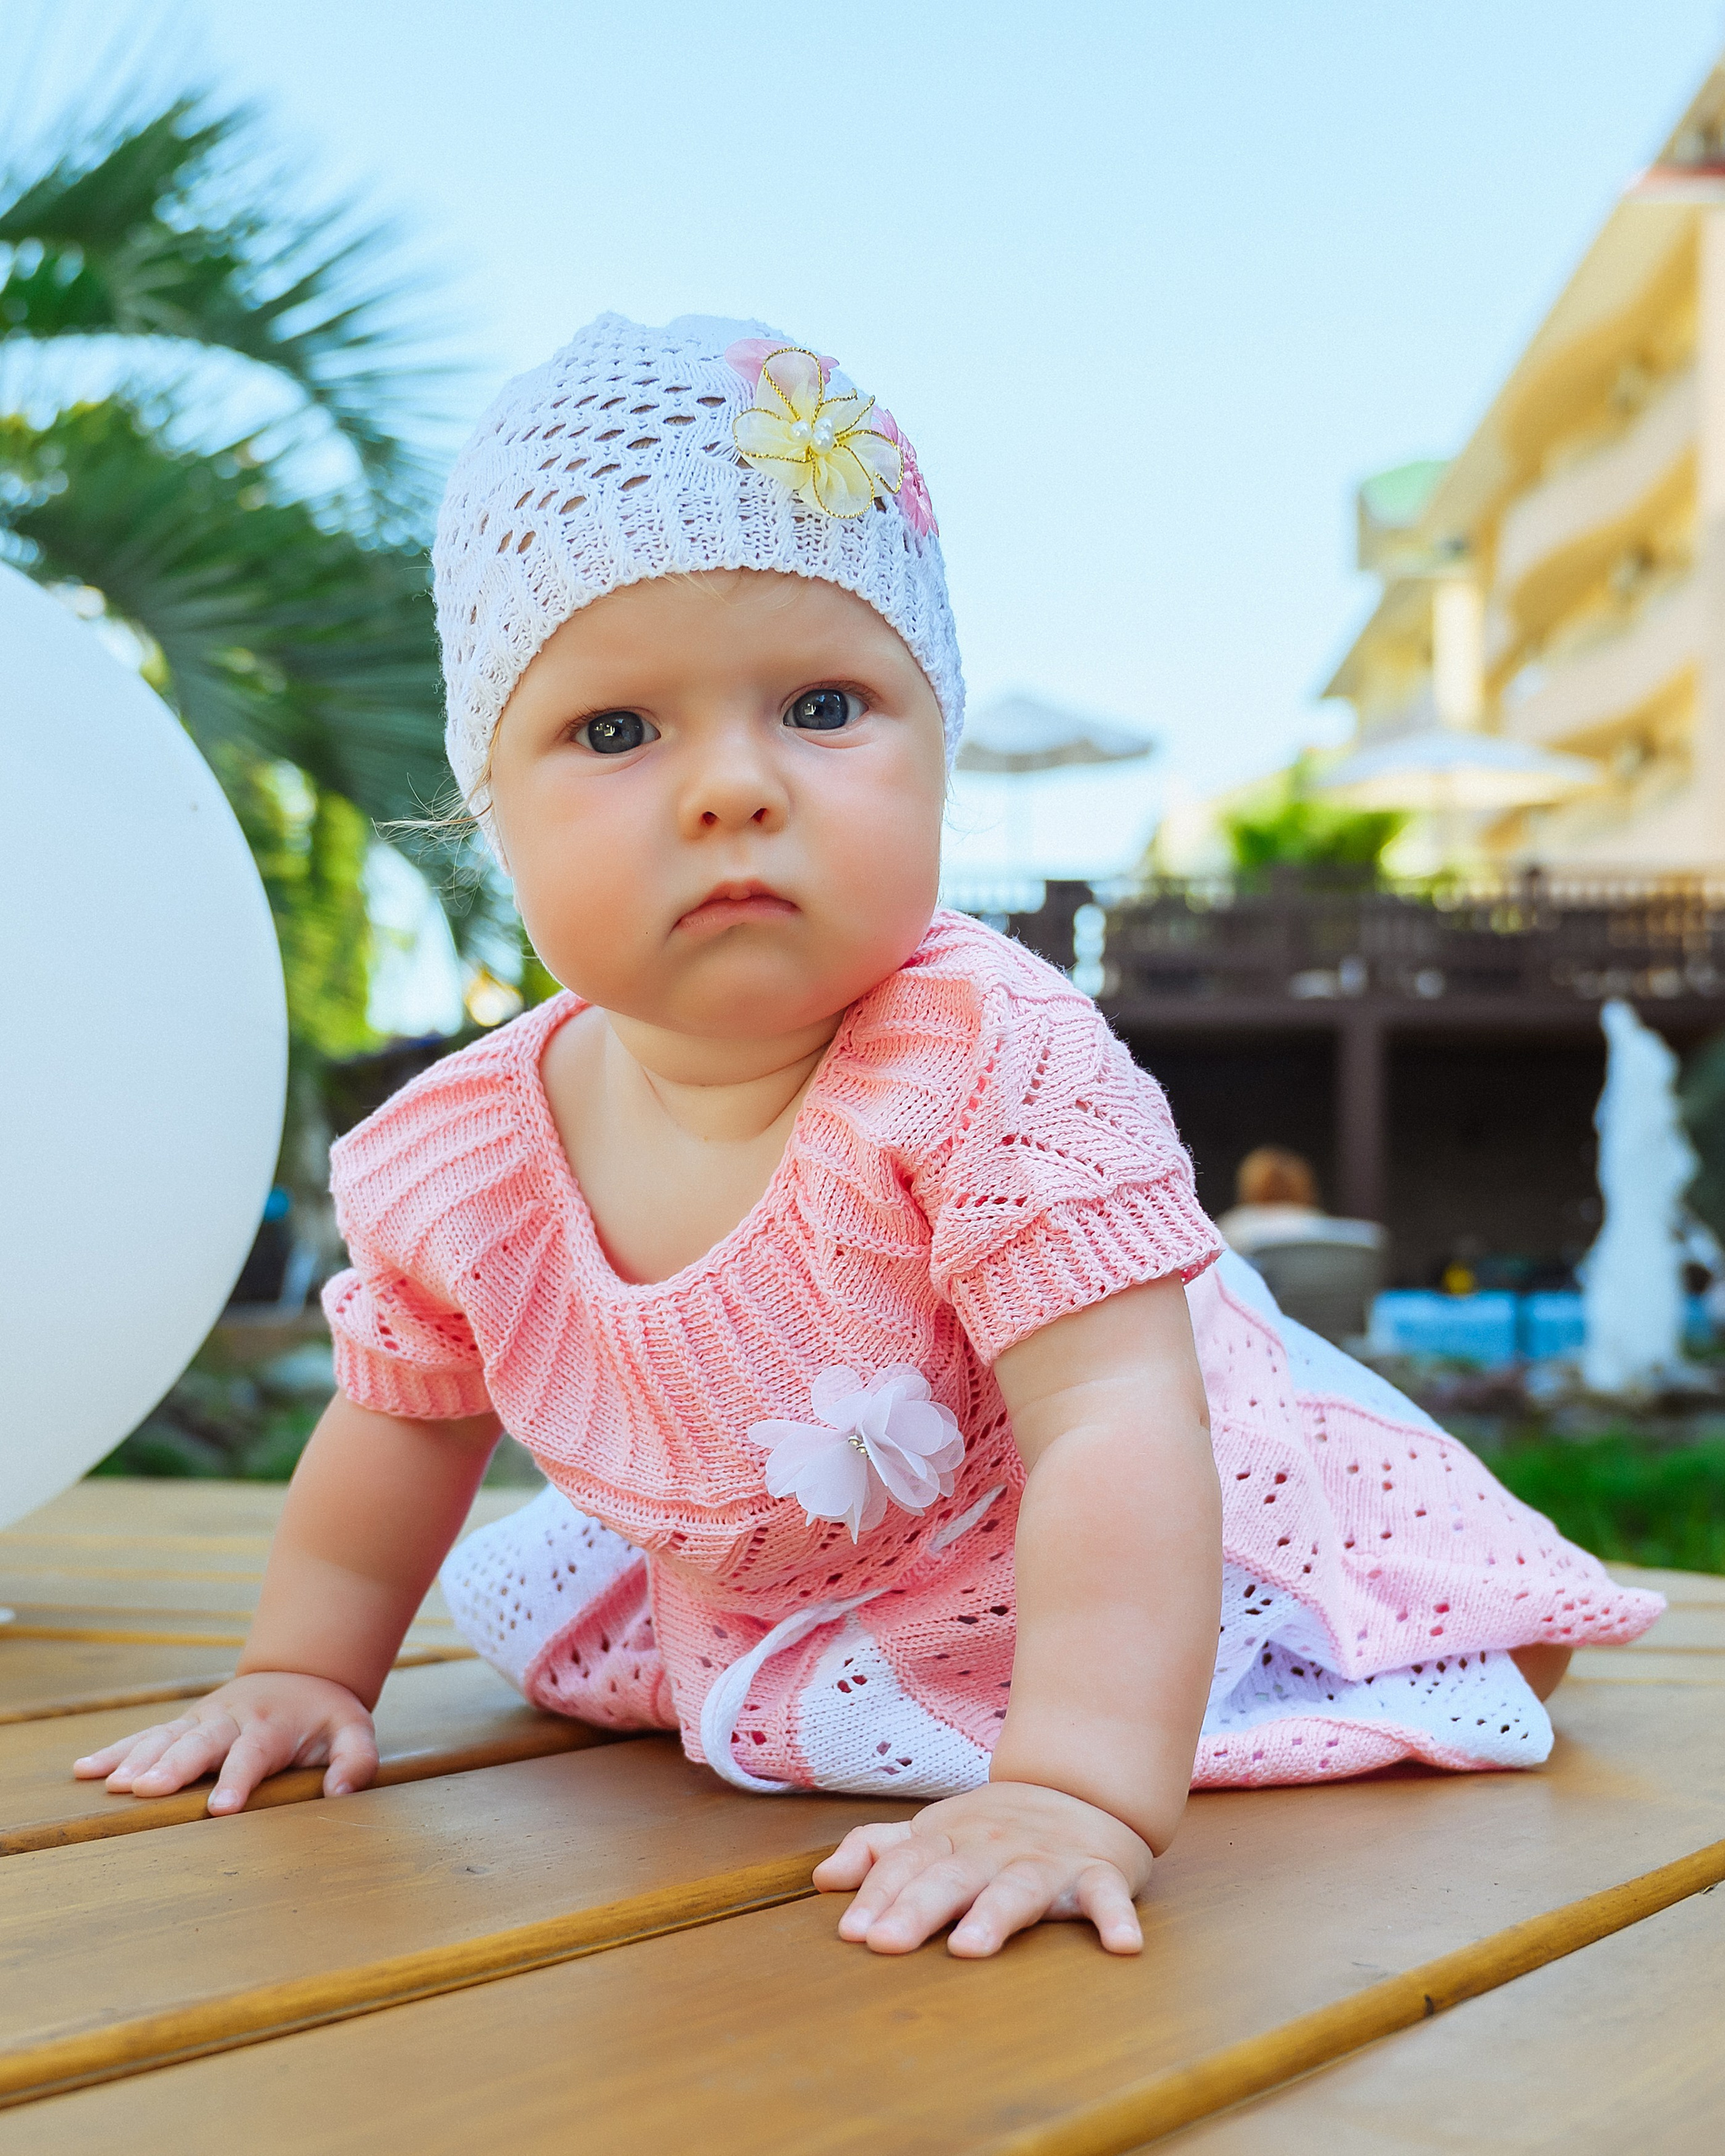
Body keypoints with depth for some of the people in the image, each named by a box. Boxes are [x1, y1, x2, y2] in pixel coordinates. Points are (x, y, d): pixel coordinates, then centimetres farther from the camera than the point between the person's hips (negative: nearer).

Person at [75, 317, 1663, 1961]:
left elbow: (1119, 1430, -45)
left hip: (1147, 1566, -4)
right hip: (757, 1598, 5)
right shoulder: (457, 1164, -22)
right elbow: (404, 1425, -1)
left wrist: (1076, 1792, -54)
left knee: (1495, 1669, -4)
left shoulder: (997, 1067, -39)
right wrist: (302, 1671, 4)